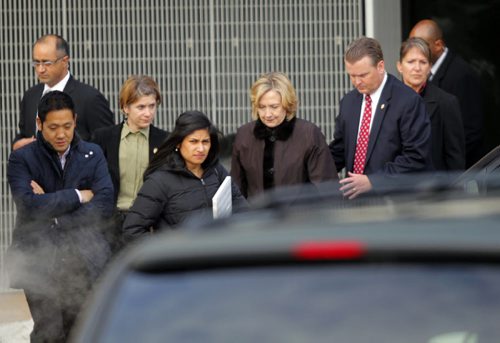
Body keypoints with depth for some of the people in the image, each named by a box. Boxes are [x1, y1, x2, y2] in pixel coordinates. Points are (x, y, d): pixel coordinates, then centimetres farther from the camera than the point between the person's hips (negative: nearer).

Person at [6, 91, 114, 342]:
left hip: (84, 260, 2)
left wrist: (54, 215, -10)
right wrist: (78, 196, -9)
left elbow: (105, 205, -5)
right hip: (40, 262, -2)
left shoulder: (93, 155, 7)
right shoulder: (22, 159, 0)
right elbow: (29, 205, -16)